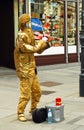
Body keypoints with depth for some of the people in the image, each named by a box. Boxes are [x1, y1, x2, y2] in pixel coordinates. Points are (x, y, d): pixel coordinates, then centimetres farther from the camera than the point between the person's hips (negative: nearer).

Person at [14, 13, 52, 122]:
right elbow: (34, 49, -23)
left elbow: (38, 50, 18)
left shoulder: (28, 35, 13)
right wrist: (42, 41, -11)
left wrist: (45, 44, 2)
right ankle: (20, 113, 8)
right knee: (25, 94, -5)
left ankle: (33, 109, 33)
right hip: (25, 70, -9)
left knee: (37, 92, 17)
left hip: (32, 69, 9)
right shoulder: (21, 37, -17)